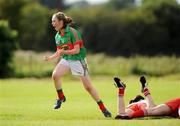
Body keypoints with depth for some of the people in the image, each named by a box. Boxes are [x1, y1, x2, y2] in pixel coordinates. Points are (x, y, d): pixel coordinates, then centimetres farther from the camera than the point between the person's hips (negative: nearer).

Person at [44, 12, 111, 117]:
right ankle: (61, 98, 0)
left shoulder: (73, 32, -18)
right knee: (55, 75, -22)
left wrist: (64, 52, -32)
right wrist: (50, 58, -1)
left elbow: (77, 50, -21)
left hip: (78, 60, -5)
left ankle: (103, 108, 8)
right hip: (66, 60, 5)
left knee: (88, 86, -3)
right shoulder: (57, 36, 3)